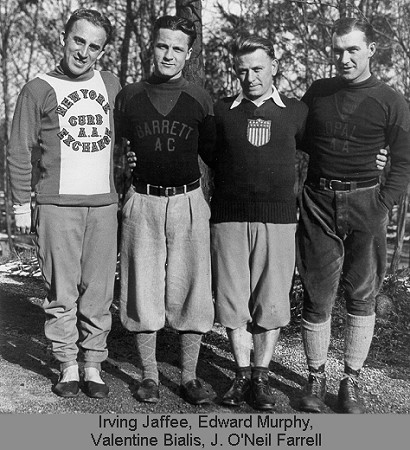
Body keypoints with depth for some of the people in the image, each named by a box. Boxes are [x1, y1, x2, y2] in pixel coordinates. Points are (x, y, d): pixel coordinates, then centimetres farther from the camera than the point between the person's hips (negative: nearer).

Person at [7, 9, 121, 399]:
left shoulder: (110, 85, 13)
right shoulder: (39, 89, 2)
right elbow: (18, 152, 3)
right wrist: (21, 205, -1)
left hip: (103, 204, 3)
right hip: (57, 205, -3)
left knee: (99, 293, 4)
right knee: (62, 293, 0)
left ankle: (94, 367, 15)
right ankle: (68, 367, 13)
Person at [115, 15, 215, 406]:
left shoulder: (199, 100, 5)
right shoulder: (129, 97, 6)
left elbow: (212, 152, 13)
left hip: (188, 202, 0)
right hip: (142, 203, 1)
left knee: (191, 289, 1)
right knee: (143, 290, 4)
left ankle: (189, 377, 14)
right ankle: (149, 376, 17)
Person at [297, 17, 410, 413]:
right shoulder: (317, 92, 8)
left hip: (365, 203, -1)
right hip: (318, 203, 1)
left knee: (362, 297, 6)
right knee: (317, 298, 2)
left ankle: (351, 380, 19)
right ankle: (315, 378, 18)